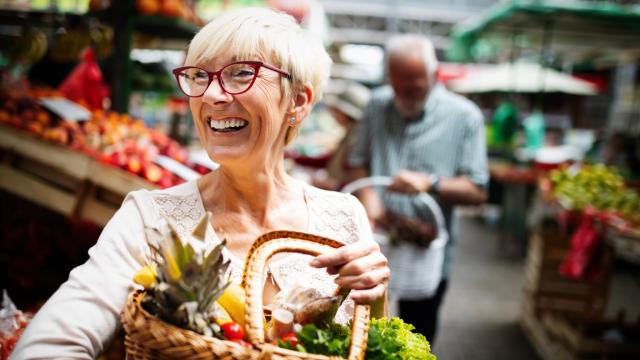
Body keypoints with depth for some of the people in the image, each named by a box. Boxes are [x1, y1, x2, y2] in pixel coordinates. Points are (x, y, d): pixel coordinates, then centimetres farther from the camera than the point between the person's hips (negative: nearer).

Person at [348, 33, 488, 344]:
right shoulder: (378, 104, 4)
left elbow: (477, 191, -8)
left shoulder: (464, 117, -6)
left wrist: (430, 183, -23)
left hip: (425, 257, -2)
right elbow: (358, 162, 10)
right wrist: (367, 195, -10)